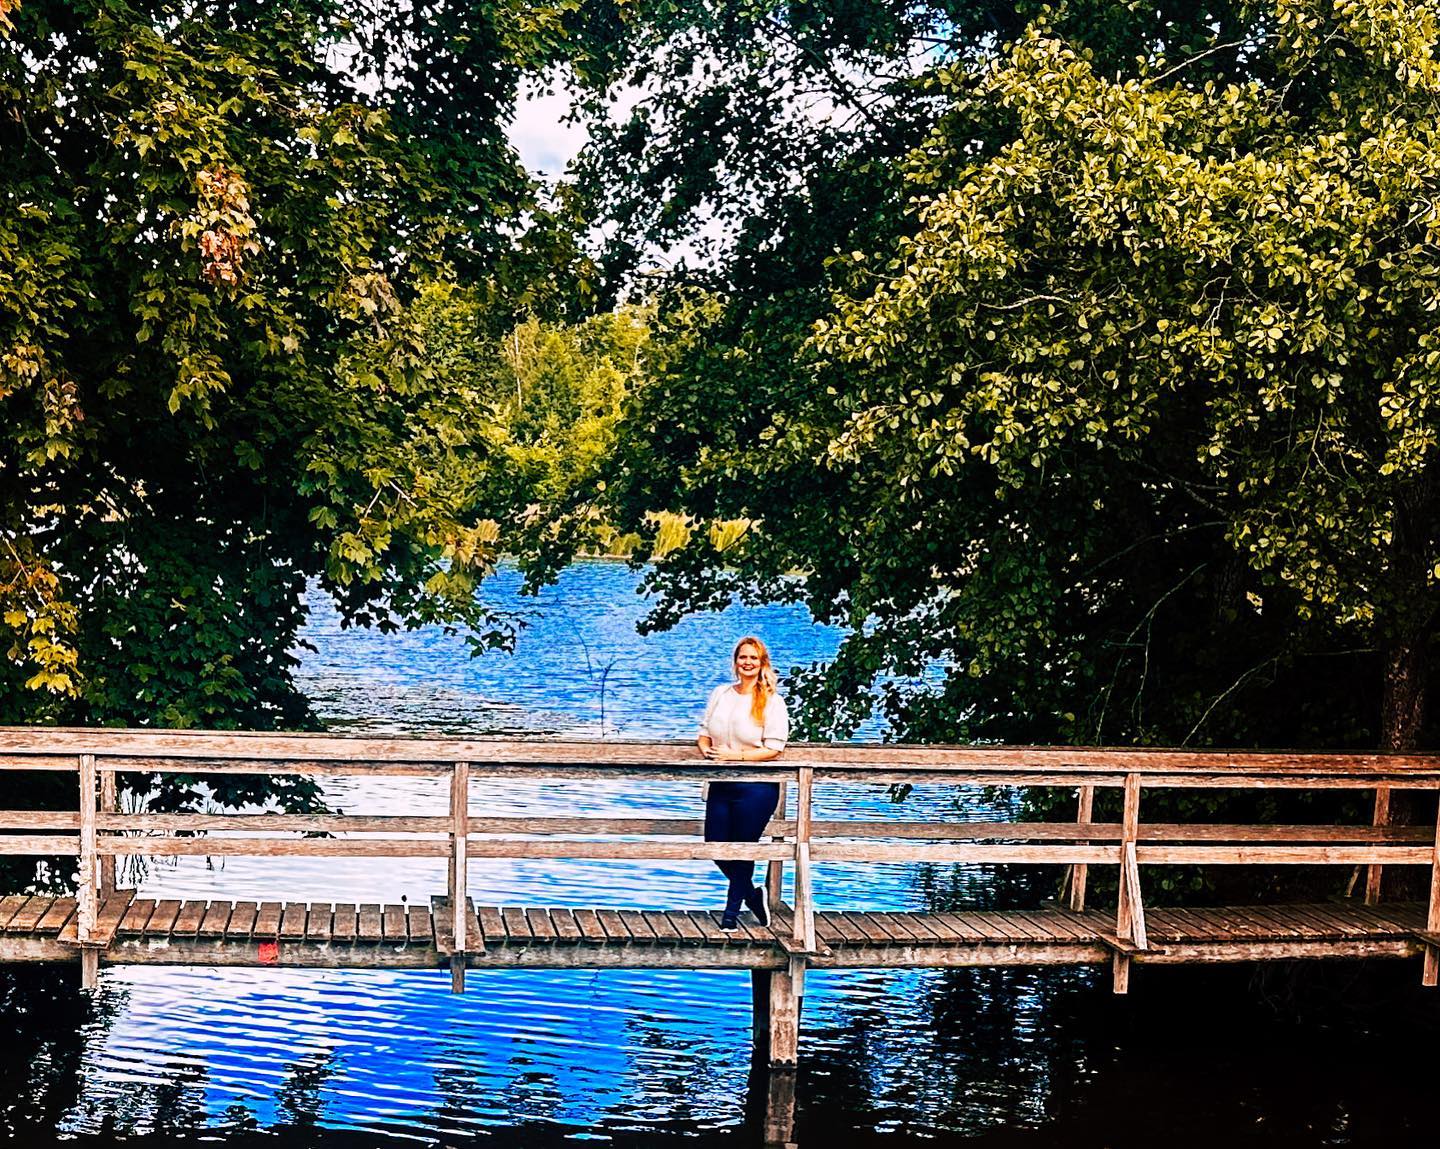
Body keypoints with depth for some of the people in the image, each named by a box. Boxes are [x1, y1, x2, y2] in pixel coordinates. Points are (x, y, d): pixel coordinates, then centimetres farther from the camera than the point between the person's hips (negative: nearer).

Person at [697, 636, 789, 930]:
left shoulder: (772, 702, -7)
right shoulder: (720, 694, 10)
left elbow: (773, 749, -12)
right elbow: (704, 734, 13)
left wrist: (735, 756, -21)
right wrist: (708, 751, -10)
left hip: (756, 786, -5)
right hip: (721, 784, 6)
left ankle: (732, 911, 25)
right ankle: (752, 896, 32)